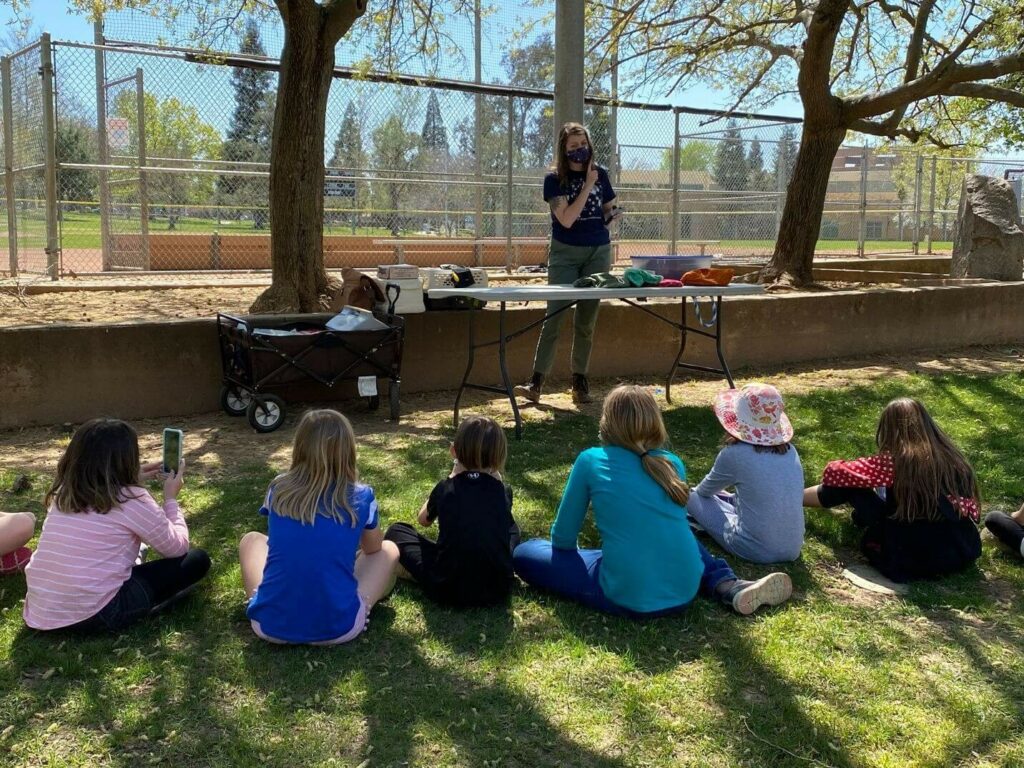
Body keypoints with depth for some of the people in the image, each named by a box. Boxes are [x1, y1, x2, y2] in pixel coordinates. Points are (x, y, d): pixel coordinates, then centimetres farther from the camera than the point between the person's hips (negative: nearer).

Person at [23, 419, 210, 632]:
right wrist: (171, 498, 13)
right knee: (197, 560, 4)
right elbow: (178, 547, 1)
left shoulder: (62, 493, 6)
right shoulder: (131, 500, -11)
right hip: (94, 615, -7)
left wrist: (133, 480, 25)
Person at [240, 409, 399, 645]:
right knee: (389, 550, 21)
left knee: (251, 539, 27)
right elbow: (372, 549, 19)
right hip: (337, 627, -1)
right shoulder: (361, 497, -2)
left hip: (269, 625, 2)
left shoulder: (278, 490, 3)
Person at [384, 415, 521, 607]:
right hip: (497, 588, 2)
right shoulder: (503, 492, 2)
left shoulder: (445, 488, 0)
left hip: (447, 589, -2)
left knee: (396, 531, 17)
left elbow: (424, 520, 22)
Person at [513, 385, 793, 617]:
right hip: (685, 591, 4)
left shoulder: (590, 461, 1)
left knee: (524, 553, 11)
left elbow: (562, 538, 8)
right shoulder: (673, 464, 10)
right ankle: (730, 588, 13)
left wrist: (562, 550, 31)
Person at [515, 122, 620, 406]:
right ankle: (537, 383, -7)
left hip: (598, 252, 3)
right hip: (565, 254, -3)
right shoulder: (555, 179, -4)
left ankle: (580, 383, 12)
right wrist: (588, 185, -13)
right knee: (553, 317, -8)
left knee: (587, 321, 6)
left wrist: (612, 215, -4)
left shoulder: (600, 174, 7)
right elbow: (566, 219, -15)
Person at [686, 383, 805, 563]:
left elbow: (705, 491, 9)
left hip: (756, 550, -6)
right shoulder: (790, 450, 2)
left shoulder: (733, 454, -12)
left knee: (693, 497, 11)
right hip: (793, 549, 6)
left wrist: (697, 491, 31)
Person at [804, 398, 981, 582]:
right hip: (966, 552, 6)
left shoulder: (895, 461, -9)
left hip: (919, 559, -6)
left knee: (850, 486, 4)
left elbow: (836, 474, 0)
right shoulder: (951, 456, 6)